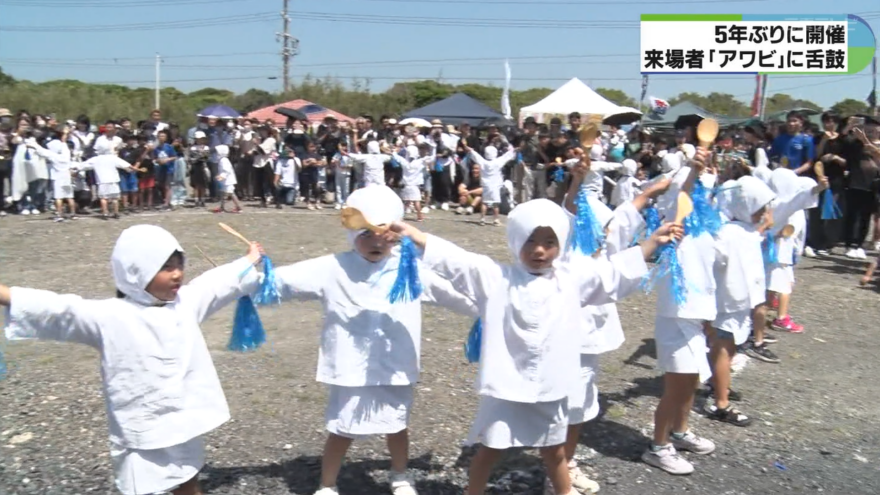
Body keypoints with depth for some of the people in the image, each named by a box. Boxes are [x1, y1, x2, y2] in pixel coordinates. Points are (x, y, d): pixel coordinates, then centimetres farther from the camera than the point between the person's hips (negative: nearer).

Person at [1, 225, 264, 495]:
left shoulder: (186, 301, 1)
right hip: (143, 438, -5)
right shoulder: (110, 316, -16)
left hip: (185, 427, 5)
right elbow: (58, 310, -24)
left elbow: (221, 280, 12)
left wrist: (249, 261, 22)